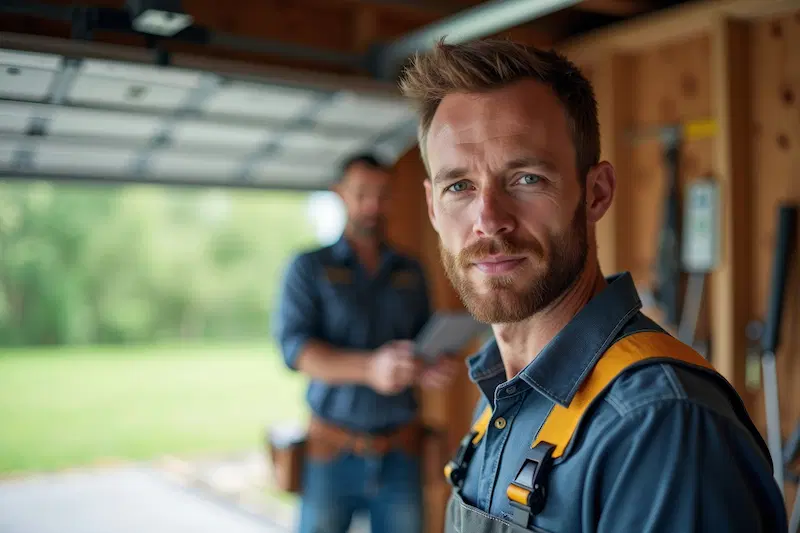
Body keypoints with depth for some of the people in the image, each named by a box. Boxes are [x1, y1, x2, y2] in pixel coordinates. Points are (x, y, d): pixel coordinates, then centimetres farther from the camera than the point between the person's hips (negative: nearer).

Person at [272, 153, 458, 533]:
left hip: (399, 449, 3)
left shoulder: (411, 273, 10)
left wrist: (432, 370, -14)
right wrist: (368, 367, -29)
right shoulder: (309, 268, 0)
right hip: (334, 449, -2)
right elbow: (295, 347, -12)